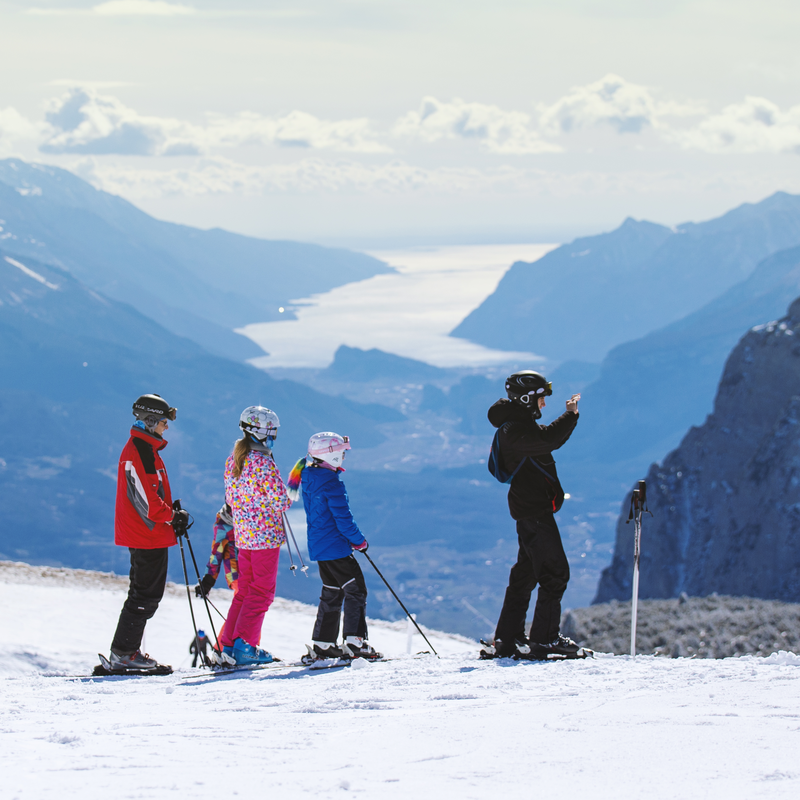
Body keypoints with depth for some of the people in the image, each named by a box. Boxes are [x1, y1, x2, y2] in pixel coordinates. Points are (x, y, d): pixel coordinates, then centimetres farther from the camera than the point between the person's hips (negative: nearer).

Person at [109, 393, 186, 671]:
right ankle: (123, 653, -6)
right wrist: (172, 516, -11)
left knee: (146, 593, 14)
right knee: (146, 594, -8)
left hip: (148, 534, 11)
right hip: (148, 534, -11)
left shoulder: (146, 448, 17)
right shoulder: (138, 452, -17)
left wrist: (171, 514, 11)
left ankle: (127, 651, 18)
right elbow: (145, 499, -21)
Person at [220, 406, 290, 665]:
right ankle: (245, 644, -7)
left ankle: (228, 643, 13)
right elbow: (279, 500, -16)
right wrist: (285, 502, 5)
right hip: (266, 533, -8)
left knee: (244, 589, 15)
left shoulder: (232, 460, 7)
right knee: (262, 591, -2)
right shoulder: (264, 463, -17)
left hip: (242, 534, 8)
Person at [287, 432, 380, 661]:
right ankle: (355, 642, -10)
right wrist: (359, 541, -5)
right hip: (336, 547, -9)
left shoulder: (308, 476, 8)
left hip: (318, 545, 9)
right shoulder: (331, 482, -20)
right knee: (355, 590, -4)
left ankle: (323, 644, 17)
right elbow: (343, 517, -19)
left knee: (332, 593, 17)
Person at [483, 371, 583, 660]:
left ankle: (506, 639, 17)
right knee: (555, 573, -10)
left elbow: (552, 440, 27)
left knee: (525, 573, 14)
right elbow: (547, 440, -31)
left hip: (532, 509, 11)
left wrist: (570, 415, 13)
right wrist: (569, 416, -19)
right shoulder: (513, 430, -16)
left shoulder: (521, 425, 17)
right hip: (534, 510, -11)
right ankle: (544, 640, -10)